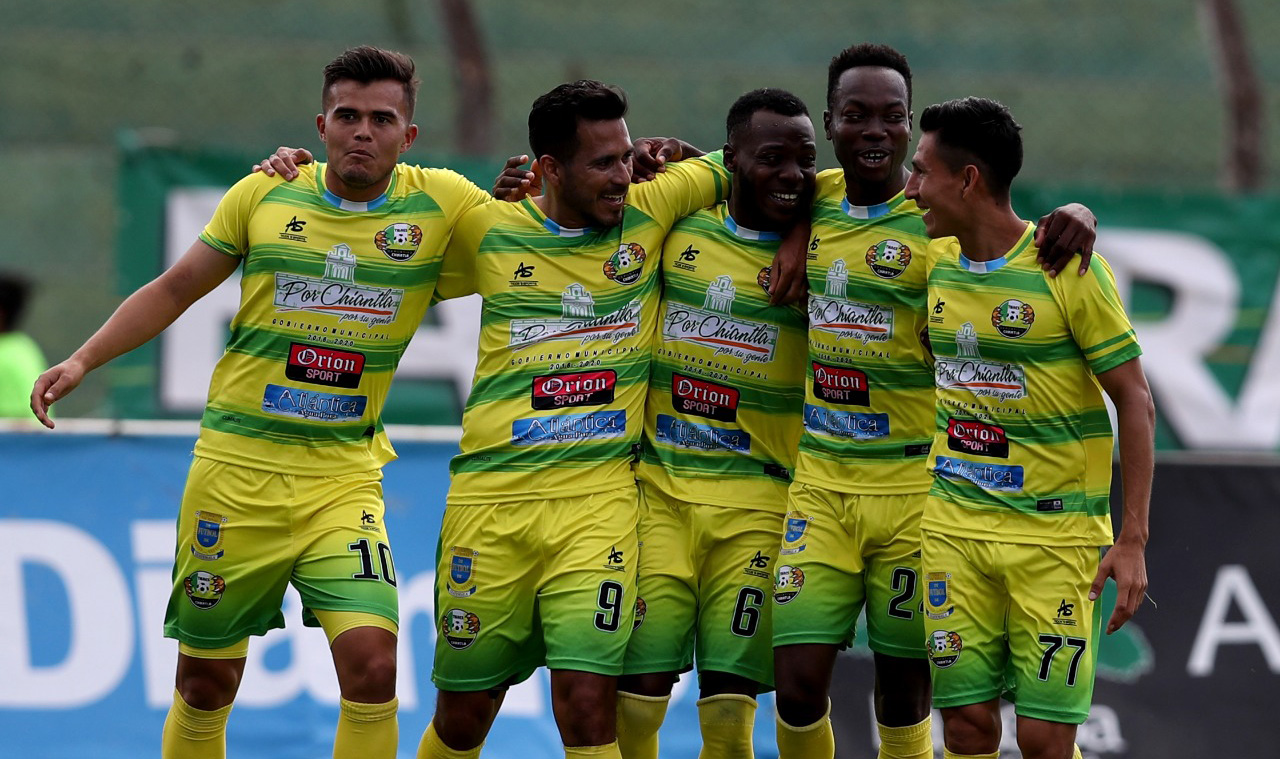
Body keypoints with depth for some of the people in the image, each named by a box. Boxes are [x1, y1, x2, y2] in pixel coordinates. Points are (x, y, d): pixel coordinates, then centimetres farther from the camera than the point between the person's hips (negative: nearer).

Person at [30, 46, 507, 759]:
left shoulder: (441, 204, -1)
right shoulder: (265, 195, 1)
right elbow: (177, 288, 11)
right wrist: (83, 360, 3)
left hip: (345, 478, -1)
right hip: (236, 465, 1)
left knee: (371, 661, -20)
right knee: (207, 679, 7)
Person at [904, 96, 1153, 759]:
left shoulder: (1069, 268, -12)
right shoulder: (932, 262, 5)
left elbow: (1134, 401, -9)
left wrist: (1133, 541, -14)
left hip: (1057, 531, -5)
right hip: (952, 524, 5)